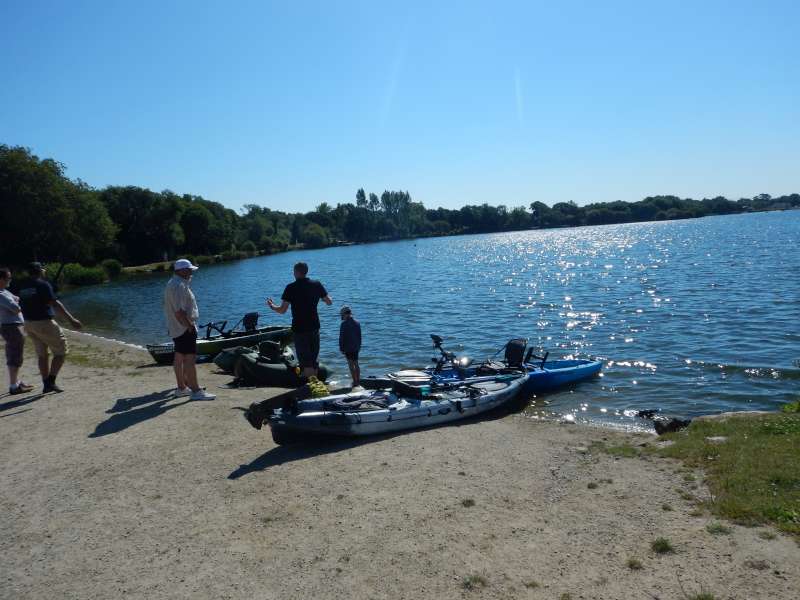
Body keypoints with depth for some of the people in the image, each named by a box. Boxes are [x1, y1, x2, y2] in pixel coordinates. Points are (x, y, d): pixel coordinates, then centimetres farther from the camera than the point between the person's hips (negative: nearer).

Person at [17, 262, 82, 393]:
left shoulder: (23, 288, 11)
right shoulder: (43, 285, -13)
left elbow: (21, 306, 17)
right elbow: (55, 304, -21)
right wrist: (71, 319, -24)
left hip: (29, 325, 8)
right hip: (44, 323, -8)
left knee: (42, 355, 16)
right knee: (62, 351, 3)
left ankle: (46, 385, 19)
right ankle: (51, 382, -3)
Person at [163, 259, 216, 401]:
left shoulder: (172, 283, 16)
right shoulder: (179, 286, -19)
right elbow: (179, 311, -26)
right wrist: (190, 326, -20)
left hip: (176, 328, 11)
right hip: (184, 328, -11)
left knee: (179, 357, 16)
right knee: (190, 358, -10)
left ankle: (181, 388, 25)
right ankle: (196, 391, -9)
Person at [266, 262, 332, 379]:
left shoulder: (291, 288, -10)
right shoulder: (317, 285, 1)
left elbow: (282, 310, -10)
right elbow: (329, 302, 7)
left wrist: (271, 305, 10)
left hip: (299, 328, -4)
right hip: (314, 327, 4)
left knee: (306, 361, -1)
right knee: (314, 360, 16)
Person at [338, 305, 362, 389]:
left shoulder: (344, 323, -13)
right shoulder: (357, 323, 8)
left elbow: (342, 337, -13)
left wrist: (341, 348, -6)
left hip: (348, 348, -7)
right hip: (356, 347, 7)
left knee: (351, 365, -5)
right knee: (356, 364, 14)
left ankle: (355, 383, -7)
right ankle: (358, 382, 19)